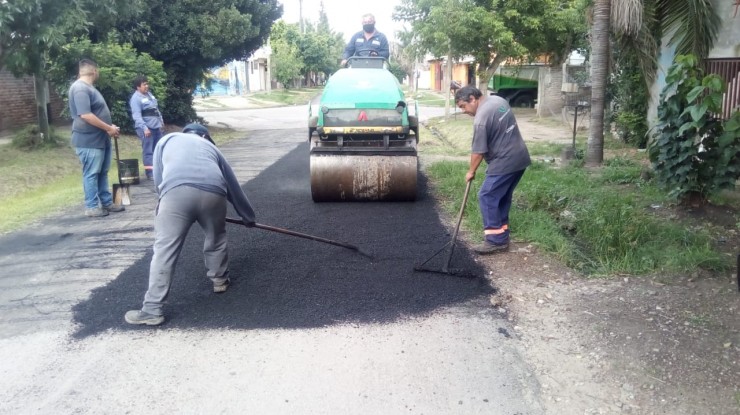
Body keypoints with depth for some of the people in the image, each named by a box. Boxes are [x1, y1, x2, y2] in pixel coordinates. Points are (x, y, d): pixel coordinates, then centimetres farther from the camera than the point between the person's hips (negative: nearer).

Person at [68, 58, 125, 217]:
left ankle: (106, 202, 21)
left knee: (102, 173, 14)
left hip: (100, 138, 10)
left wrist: (109, 127, 11)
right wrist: (109, 128, -19)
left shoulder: (89, 88, 16)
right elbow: (86, 115, -26)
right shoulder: (80, 88, -18)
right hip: (89, 140, -10)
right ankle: (91, 207, 5)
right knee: (91, 174, -3)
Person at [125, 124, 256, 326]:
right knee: (216, 239, 28)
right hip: (212, 191, 2)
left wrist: (167, 199, 44)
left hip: (177, 191, -2)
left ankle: (152, 310, 2)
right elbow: (233, 185, 41)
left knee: (165, 250, 2)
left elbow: (158, 180, 29)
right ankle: (220, 279, 44)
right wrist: (249, 217, 51)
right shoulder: (210, 147, 38)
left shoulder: (167, 140, 35)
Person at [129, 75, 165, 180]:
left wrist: (161, 121, 24)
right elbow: (137, 116, -20)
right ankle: (150, 174, -6)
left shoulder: (149, 94, 14)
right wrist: (144, 128, -29)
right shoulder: (136, 98, -12)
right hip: (146, 128, -9)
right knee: (148, 151, -7)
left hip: (156, 126, 9)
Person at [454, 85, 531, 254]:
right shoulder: (498, 100, 8)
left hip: (505, 162, -10)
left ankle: (496, 240, -5)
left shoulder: (481, 118, -20)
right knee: (503, 197, 17)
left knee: (487, 197, -6)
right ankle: (501, 235, 24)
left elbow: (478, 151, -15)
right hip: (519, 157, 10)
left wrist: (471, 171, -2)